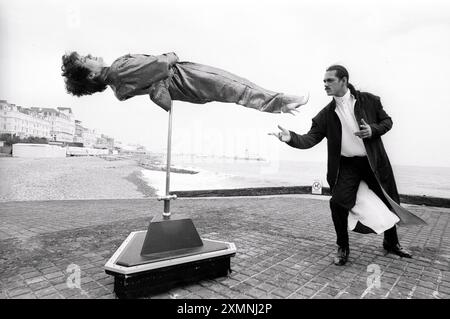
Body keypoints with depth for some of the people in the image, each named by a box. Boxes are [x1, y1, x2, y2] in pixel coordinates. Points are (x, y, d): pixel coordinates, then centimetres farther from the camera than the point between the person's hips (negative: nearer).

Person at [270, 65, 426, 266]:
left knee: (390, 201, 13)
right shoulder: (325, 115, -4)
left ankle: (391, 243, 41)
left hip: (374, 161, 1)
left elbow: (387, 121, 5)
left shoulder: (369, 100, -4)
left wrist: (373, 130, -17)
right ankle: (343, 247, 9)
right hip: (347, 164, -1)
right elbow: (310, 139, -11)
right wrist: (291, 138, -30)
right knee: (338, 203, -17)